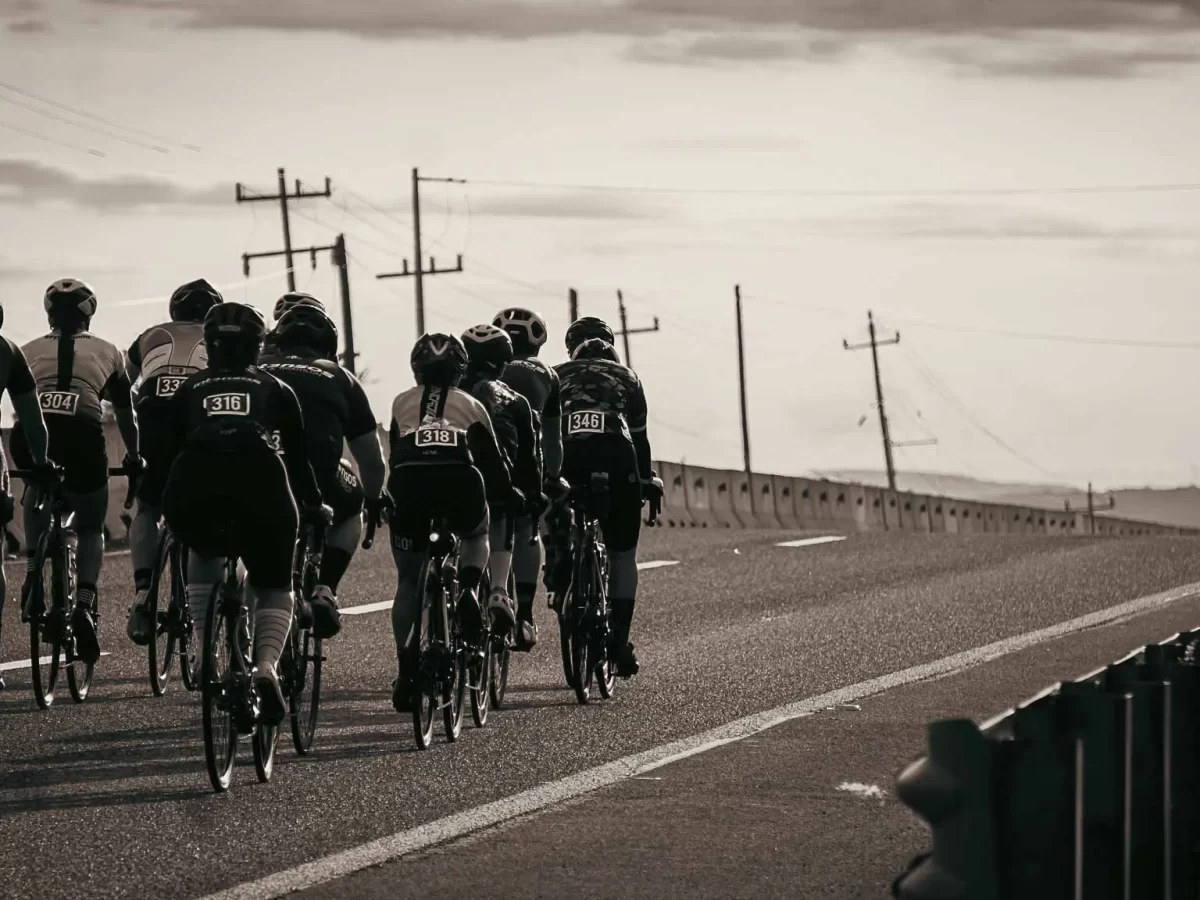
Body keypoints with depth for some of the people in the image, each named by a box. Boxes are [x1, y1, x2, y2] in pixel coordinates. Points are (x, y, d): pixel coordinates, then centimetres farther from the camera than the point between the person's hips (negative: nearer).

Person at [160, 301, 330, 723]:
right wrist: (314, 506, 42)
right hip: (260, 479, -1)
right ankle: (266, 666, -10)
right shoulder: (276, 390, 28)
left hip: (195, 485, 1)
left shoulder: (190, 389, 29)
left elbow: (170, 452, 31)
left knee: (203, 555, 34)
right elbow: (298, 458, 29)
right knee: (274, 587, 18)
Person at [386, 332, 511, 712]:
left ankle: (406, 669, 6)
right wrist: (508, 494, 39)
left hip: (409, 483, 0)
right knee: (476, 534, 33)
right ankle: (468, 589, 3)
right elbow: (493, 461, 23)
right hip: (460, 482, 0)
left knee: (408, 581, 13)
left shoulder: (401, 403, 26)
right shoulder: (471, 406, 24)